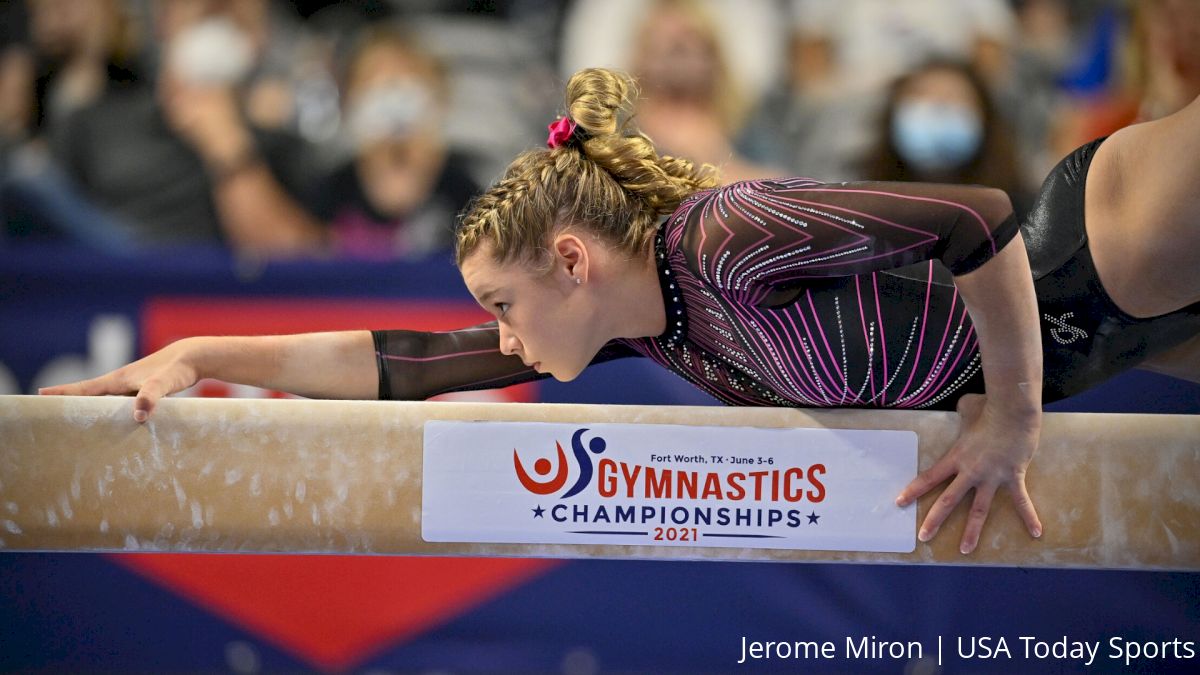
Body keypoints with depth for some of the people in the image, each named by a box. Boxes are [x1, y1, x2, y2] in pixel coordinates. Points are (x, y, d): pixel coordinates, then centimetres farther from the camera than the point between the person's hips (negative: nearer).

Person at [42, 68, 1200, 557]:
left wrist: (1013, 414, -25)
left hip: (1082, 249, -7)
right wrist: (202, 355, -1)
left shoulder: (723, 239, -29)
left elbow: (978, 219, -34)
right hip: (1074, 331, 7)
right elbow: (408, 361, 3)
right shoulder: (642, 322, 0)